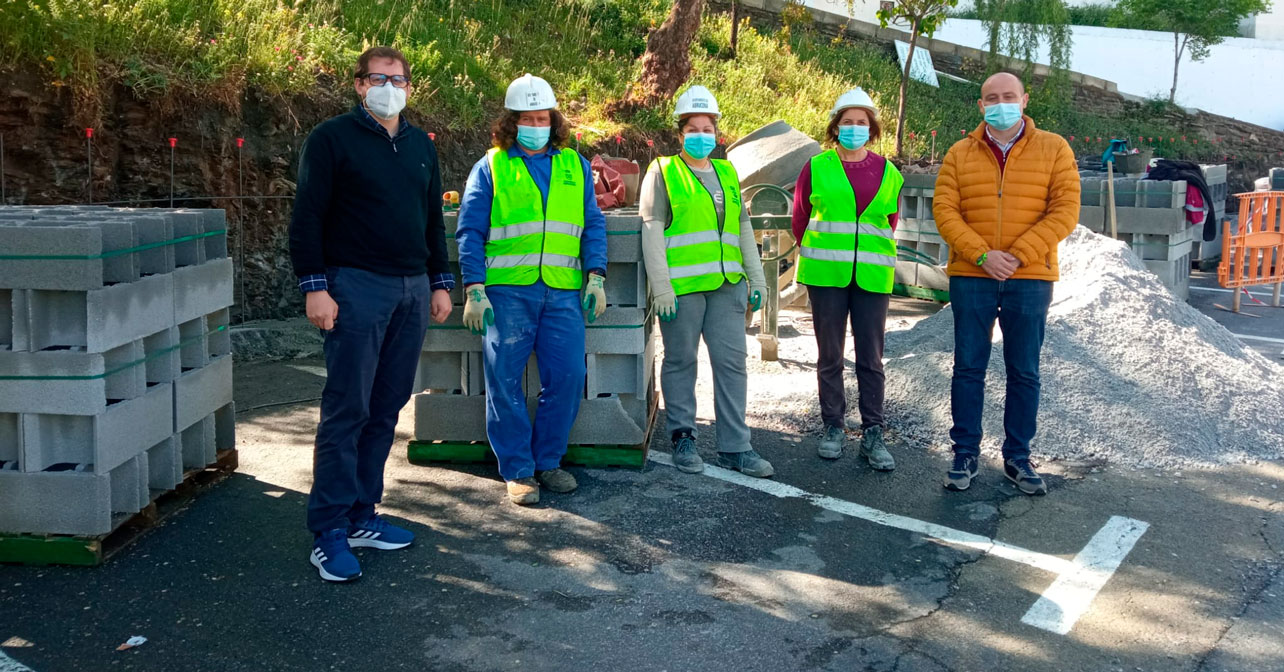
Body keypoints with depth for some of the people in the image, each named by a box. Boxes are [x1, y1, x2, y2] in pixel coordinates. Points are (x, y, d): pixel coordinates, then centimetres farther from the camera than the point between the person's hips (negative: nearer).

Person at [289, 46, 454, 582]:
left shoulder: (420, 146, 17)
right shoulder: (332, 139, -2)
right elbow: (307, 218, -6)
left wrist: (440, 282, 16)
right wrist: (315, 287, -14)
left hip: (412, 291, 6)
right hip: (357, 288, -6)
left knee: (386, 409, 8)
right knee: (347, 410, -6)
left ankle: (361, 516, 18)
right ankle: (329, 535, 0)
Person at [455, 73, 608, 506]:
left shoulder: (575, 166, 16)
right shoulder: (491, 167, 8)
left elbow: (593, 226, 15)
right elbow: (469, 231, 3)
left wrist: (596, 277, 2)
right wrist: (474, 290, -7)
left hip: (562, 292, 2)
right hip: (507, 291, -2)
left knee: (567, 377, -2)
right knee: (505, 381, -2)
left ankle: (548, 461, 15)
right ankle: (517, 470, 9)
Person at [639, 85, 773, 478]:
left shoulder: (727, 174, 18)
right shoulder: (663, 172, 2)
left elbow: (743, 229, 21)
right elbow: (652, 231, -5)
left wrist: (756, 279, 15)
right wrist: (661, 287, -12)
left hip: (726, 284, 5)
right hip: (681, 285, -5)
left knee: (732, 362, 2)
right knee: (681, 362, 4)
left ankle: (735, 447, 8)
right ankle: (683, 438, 18)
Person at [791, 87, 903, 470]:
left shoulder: (888, 173, 7)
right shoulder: (817, 168, 3)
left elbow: (890, 222, 17)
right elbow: (800, 217, 11)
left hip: (872, 277, 1)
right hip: (825, 275, -1)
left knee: (871, 358, 2)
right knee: (830, 356, 6)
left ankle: (873, 434, 8)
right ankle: (833, 428, 16)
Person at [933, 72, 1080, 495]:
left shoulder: (1053, 150, 3)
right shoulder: (960, 154, 6)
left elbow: (1065, 210, -5)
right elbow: (944, 210, -2)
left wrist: (1018, 256, -14)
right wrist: (982, 255, -15)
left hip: (1030, 278, 0)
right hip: (971, 277, 1)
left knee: (1024, 373, 7)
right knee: (968, 368, 5)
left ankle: (1018, 457, 18)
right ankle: (965, 454, 15)